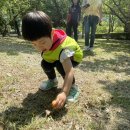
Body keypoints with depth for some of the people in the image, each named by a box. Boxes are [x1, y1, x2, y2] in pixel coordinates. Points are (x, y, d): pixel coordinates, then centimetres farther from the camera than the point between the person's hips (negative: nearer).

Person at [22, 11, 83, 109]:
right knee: (45, 64, -18)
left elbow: (69, 72, -50)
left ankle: (73, 87, -12)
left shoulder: (63, 48, -45)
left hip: (74, 56, -6)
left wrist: (64, 93, -58)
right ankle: (52, 81, 13)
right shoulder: (44, 38, -27)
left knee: (60, 65, -34)